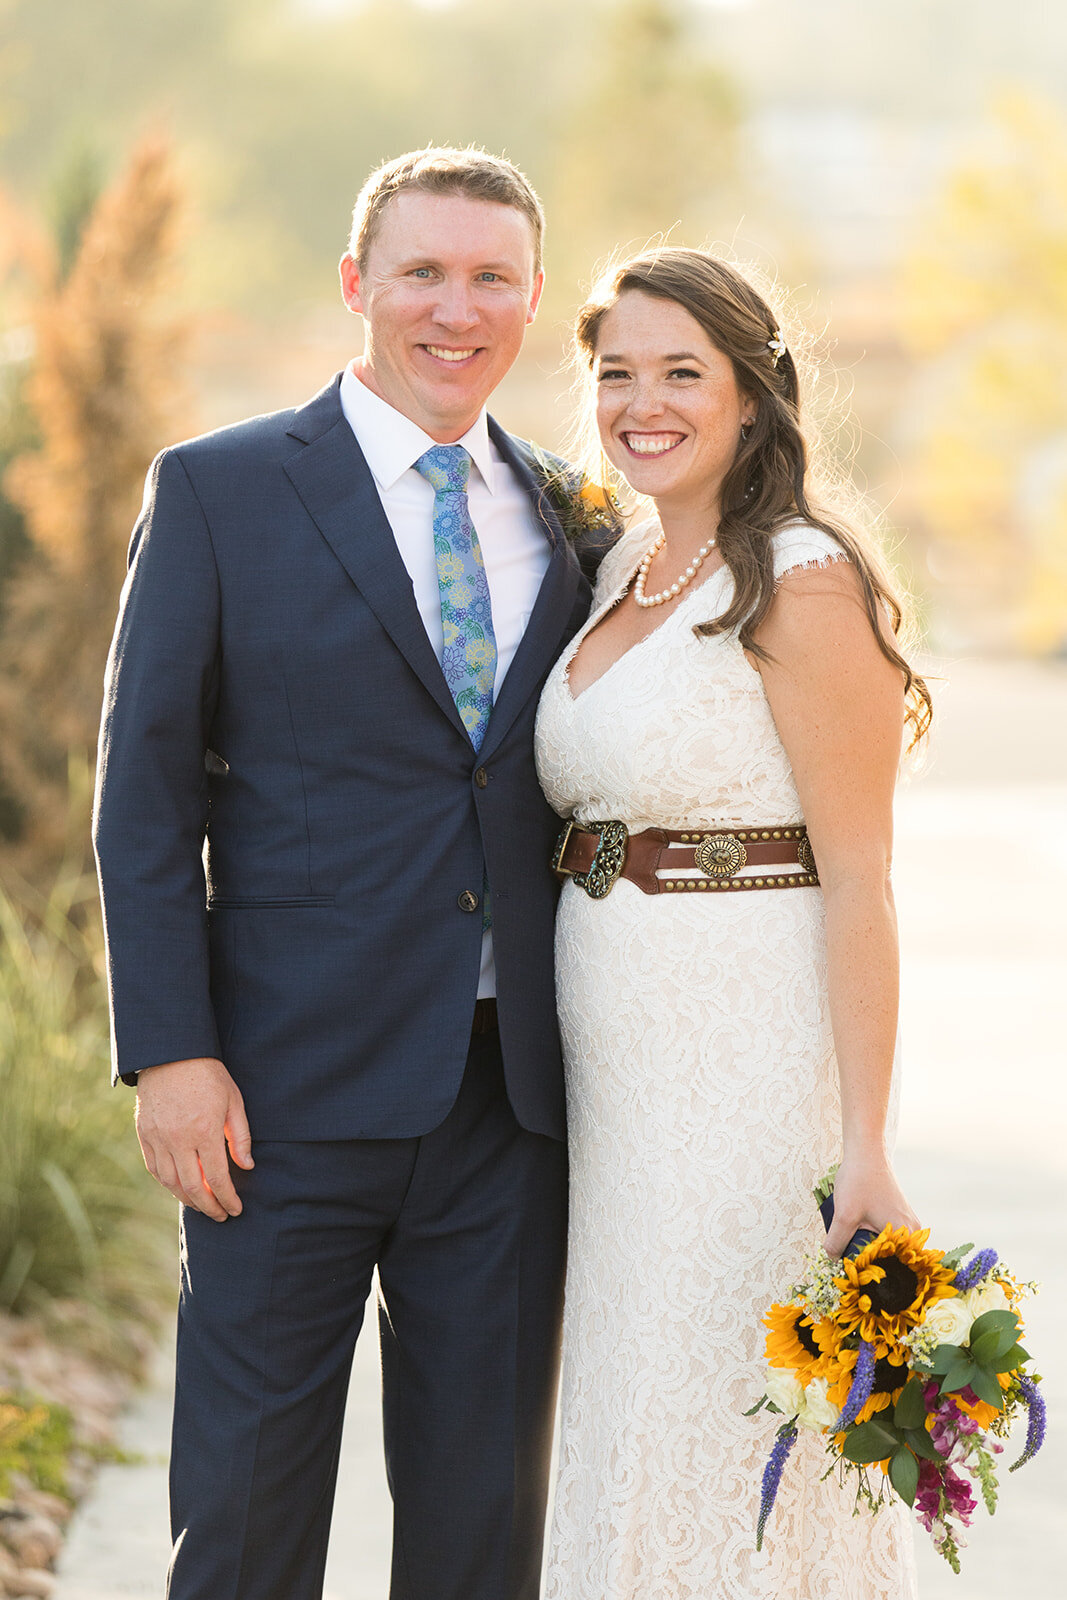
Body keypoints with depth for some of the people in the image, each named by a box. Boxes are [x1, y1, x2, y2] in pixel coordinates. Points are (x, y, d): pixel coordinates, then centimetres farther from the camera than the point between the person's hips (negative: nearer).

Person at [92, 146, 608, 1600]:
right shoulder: (220, 493, 0)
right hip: (298, 1083, -3)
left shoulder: (569, 522, 11)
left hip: (513, 1096, 4)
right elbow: (146, 792, -3)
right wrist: (169, 1049, -11)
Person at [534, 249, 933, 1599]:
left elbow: (857, 882, -16)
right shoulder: (621, 572, 12)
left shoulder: (802, 585, -12)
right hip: (612, 1065, 8)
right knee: (630, 1425, 15)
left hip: (750, 1060, -8)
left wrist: (866, 1149, -21)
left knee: (733, 1441, -2)